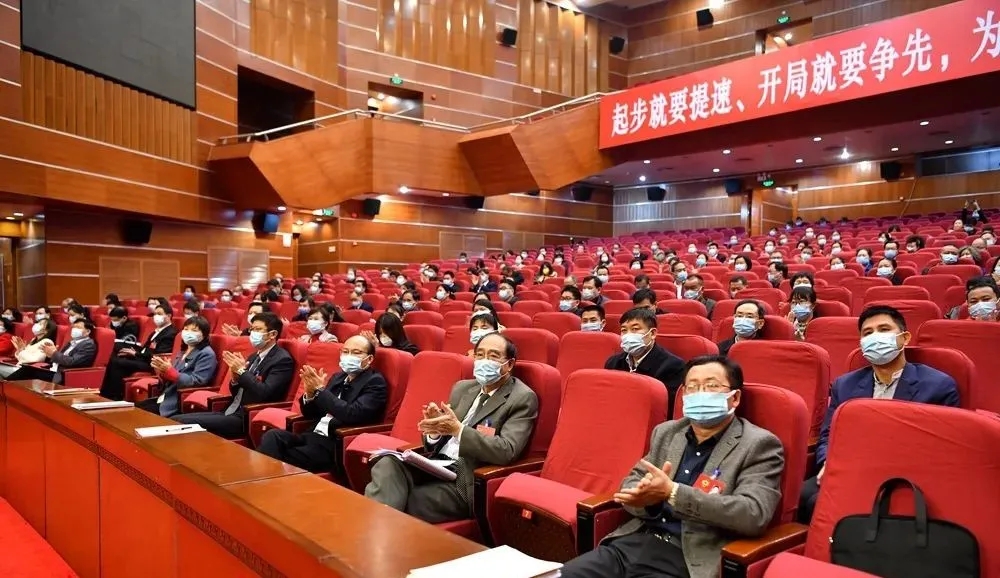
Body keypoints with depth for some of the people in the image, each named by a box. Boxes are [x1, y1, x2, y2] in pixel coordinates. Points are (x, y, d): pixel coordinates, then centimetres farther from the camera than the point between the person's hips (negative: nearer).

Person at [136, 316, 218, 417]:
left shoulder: (206, 354, -9)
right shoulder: (182, 352, 18)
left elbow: (195, 382, -19)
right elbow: (169, 381, 19)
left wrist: (169, 371, -22)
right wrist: (162, 372, -4)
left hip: (181, 403, -8)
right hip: (167, 398, 8)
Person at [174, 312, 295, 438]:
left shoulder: (282, 360, -10)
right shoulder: (254, 357, 18)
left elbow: (265, 394, -21)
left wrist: (242, 371, -14)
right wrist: (236, 377, -3)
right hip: (231, 412, 9)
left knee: (184, 423, -18)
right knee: (176, 420, -3)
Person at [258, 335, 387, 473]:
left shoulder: (375, 382, -3)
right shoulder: (338, 377, 19)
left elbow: (352, 415, -20)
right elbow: (310, 414, 20)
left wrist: (320, 390, -15)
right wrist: (310, 393, -3)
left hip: (338, 446, -7)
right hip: (314, 436, 7)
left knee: (283, 461, -27)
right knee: (273, 436, -21)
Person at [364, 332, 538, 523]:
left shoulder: (523, 398, -3)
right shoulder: (463, 387, 16)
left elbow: (507, 451, -16)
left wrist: (458, 430, -24)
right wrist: (436, 429, -9)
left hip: (468, 481, -6)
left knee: (396, 506, -26)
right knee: (388, 463, -26)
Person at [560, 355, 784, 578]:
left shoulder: (760, 445, -3)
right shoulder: (666, 432, 14)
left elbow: (754, 515, -16)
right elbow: (630, 485, 14)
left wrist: (672, 492, -23)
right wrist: (647, 495, -11)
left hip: (689, 560, -5)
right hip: (635, 541, 6)